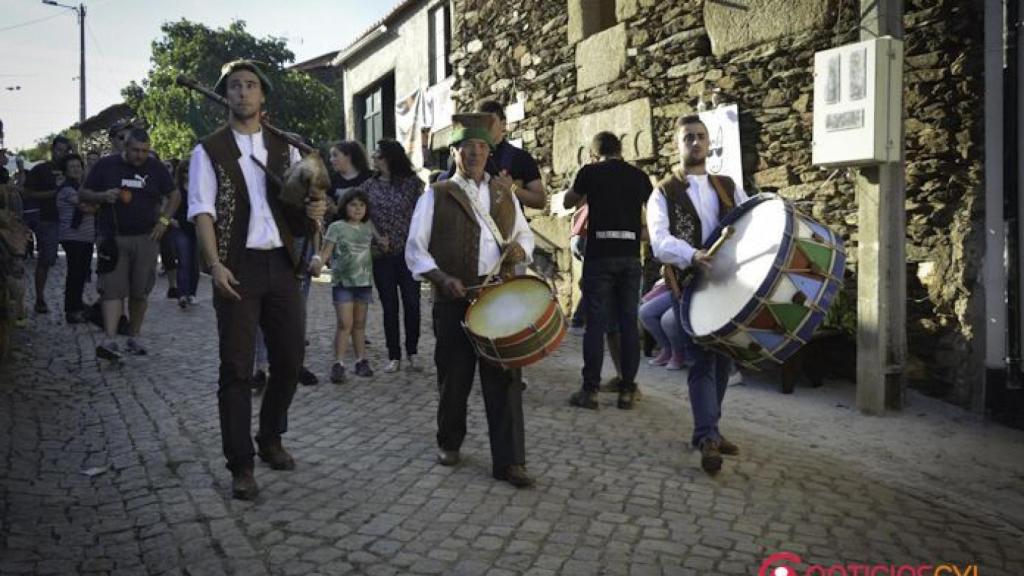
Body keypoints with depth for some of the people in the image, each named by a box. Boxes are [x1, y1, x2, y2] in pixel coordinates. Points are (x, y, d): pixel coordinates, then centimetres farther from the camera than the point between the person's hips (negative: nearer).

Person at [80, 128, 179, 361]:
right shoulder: (106, 165, 3)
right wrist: (103, 196, -14)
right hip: (113, 238, -1)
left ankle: (134, 337, 19)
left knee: (140, 291, 7)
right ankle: (110, 341, -15)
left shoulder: (155, 167, 6)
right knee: (112, 289, -10)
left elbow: (174, 195, 15)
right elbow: (83, 194, 8)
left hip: (146, 238, 2)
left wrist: (164, 221, 1)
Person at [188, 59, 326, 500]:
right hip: (238, 266, -4)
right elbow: (202, 211, -6)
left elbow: (303, 203, 15)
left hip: (281, 264, 4)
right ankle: (240, 464, 11)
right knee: (237, 366, 0)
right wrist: (215, 264, -19)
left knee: (291, 357, 9)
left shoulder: (285, 148, 13)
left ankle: (271, 438, 32)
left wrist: (313, 211, -10)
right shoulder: (209, 151, 2)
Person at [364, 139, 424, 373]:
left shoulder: (412, 183, 0)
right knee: (389, 307, 6)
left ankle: (412, 352, 16)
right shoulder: (369, 185, 6)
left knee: (412, 304, 0)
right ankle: (394, 356, 15)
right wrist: (377, 238, -7)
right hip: (381, 255, 2)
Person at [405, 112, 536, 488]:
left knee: (504, 379, -1)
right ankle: (449, 443, 31)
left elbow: (525, 234, 24)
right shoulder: (436, 195, 5)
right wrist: (442, 279, -15)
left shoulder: (504, 194, 16)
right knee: (454, 376, 8)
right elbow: (415, 249, 1)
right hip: (454, 301, -2)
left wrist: (520, 248, -1)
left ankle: (509, 461, 5)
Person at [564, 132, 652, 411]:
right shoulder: (640, 176, 9)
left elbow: (568, 202, 17)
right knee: (628, 323, 6)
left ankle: (590, 390, 1)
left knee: (596, 323, 0)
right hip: (630, 255, 3)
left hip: (599, 255, -2)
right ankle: (627, 390, 8)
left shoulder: (589, 172, 1)